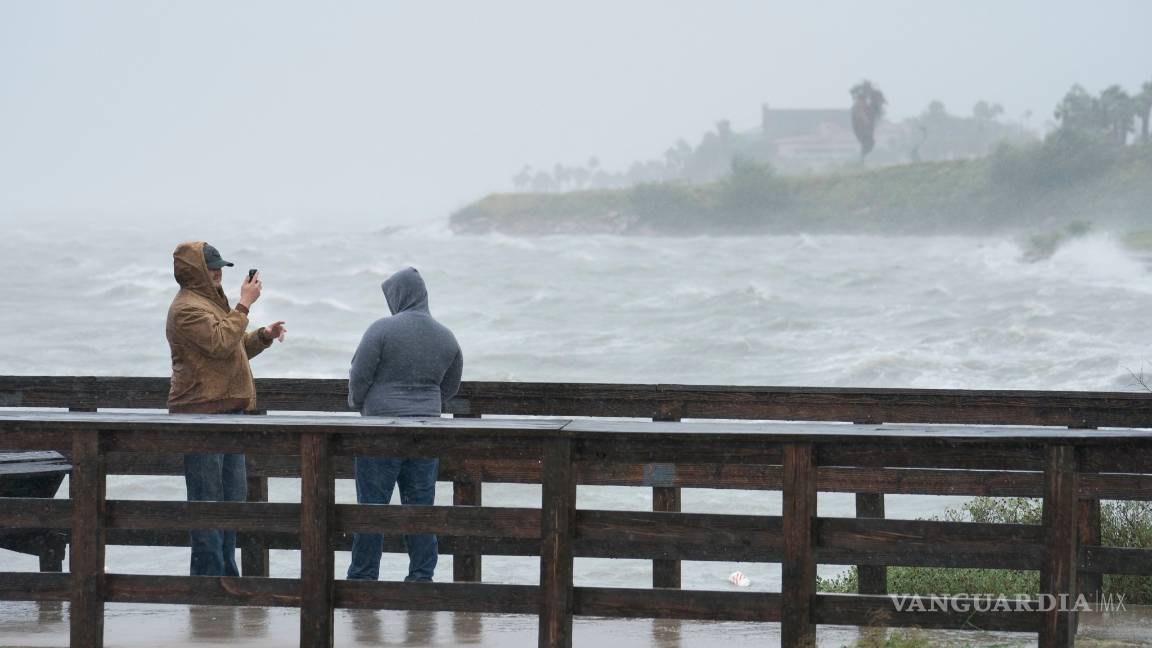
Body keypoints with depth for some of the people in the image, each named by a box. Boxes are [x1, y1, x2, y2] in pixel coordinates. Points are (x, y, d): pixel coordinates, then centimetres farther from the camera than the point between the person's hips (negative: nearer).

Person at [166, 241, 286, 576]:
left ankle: (225, 571, 20)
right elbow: (222, 343, -23)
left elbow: (235, 348, 28)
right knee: (207, 498, -7)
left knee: (233, 493, 14)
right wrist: (244, 305, -17)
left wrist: (263, 336, 12)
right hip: (202, 413, -11)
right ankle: (208, 572, -4)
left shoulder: (209, 302, 21)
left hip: (227, 410, 11)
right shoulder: (187, 308, -13)